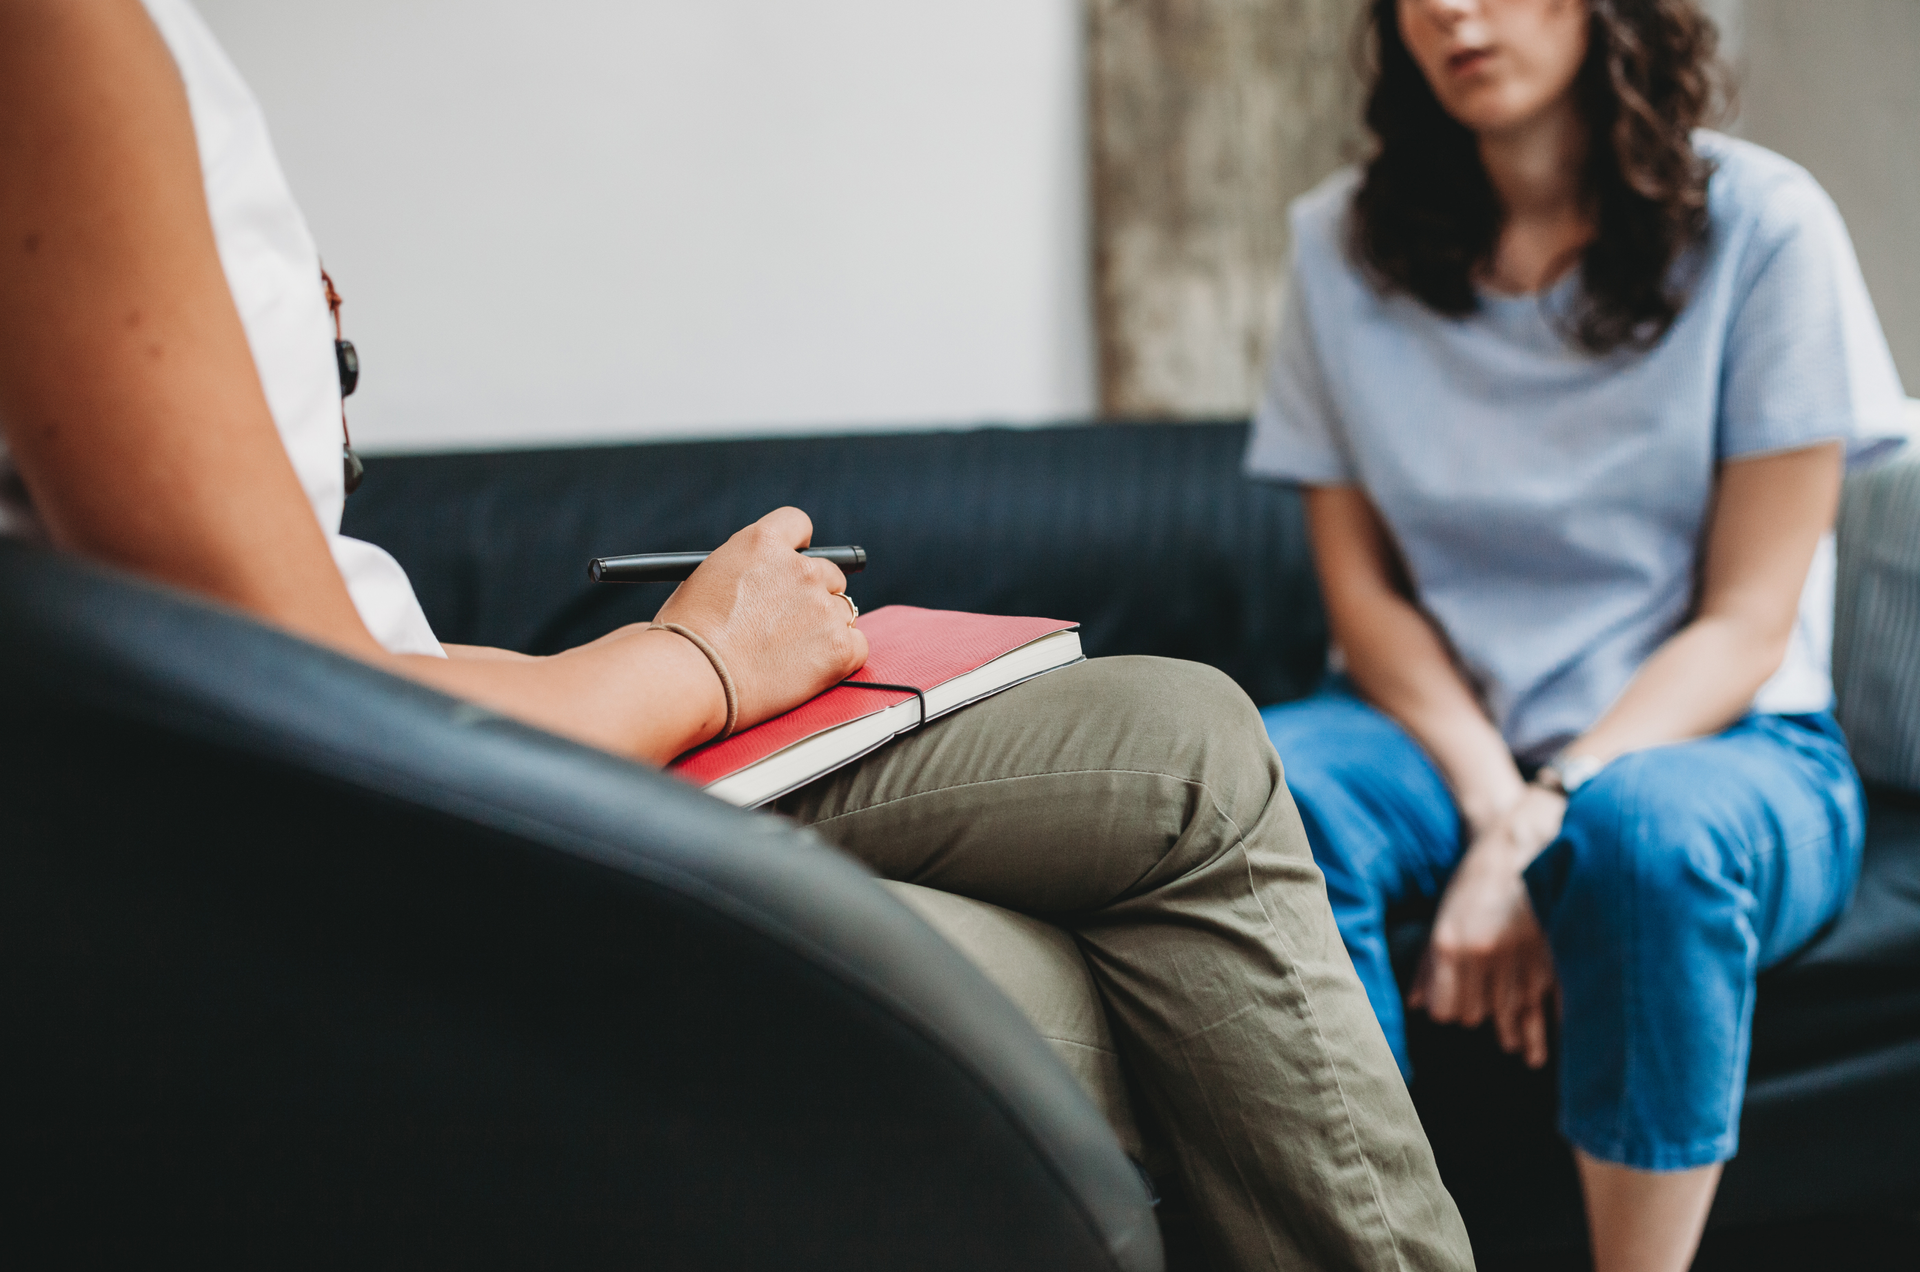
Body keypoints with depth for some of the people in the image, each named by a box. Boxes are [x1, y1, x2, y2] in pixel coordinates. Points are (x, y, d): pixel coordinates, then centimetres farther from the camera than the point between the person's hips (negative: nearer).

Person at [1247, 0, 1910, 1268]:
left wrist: (1540, 830, -23)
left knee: (1645, 827, -36)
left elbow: (1747, 626, -9)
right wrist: (1489, 799, -16)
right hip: (1443, 727, 3)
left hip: (1723, 741, -2)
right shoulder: (1345, 242, 3)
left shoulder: (1762, 223, -6)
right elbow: (1363, 585, 2)